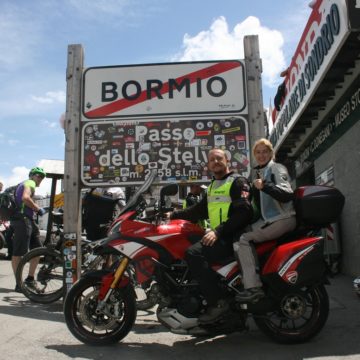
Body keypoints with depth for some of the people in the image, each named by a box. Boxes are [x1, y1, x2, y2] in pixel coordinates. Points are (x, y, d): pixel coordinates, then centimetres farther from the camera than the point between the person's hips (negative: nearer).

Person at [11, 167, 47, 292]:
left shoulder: (23, 184, 25)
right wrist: (38, 209, -15)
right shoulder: (30, 183, -6)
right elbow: (25, 198, -25)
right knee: (18, 253, -5)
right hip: (22, 219, -10)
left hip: (28, 220, 10)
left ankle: (30, 279, 17)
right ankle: (19, 284, 0)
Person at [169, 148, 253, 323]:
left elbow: (244, 211, -17)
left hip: (232, 237, -9)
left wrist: (218, 231, -23)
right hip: (218, 236, 10)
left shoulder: (237, 181, -4)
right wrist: (174, 214, 17)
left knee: (193, 253, -26)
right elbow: (199, 210, 27)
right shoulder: (212, 186, 23)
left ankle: (218, 302, -22)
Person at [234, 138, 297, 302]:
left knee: (243, 240, -20)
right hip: (267, 219, 9)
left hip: (282, 219, -9)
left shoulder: (277, 168, -7)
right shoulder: (259, 172, 18)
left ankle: (253, 287, -22)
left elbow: (287, 195, -24)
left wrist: (264, 186, -33)